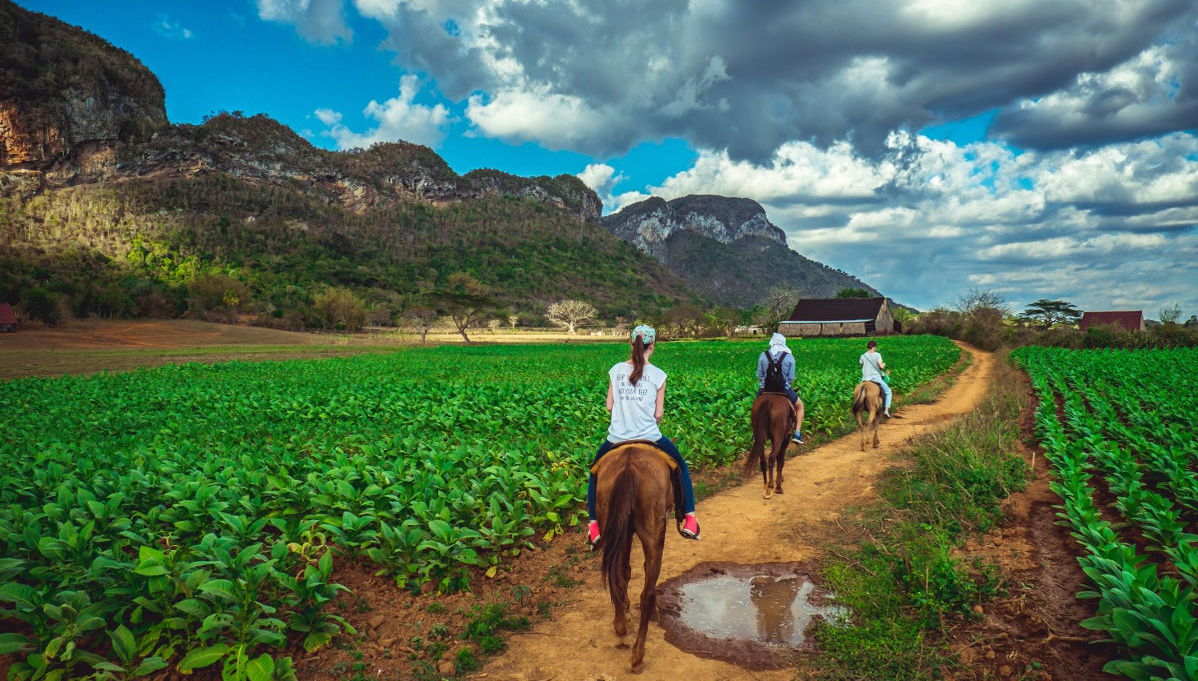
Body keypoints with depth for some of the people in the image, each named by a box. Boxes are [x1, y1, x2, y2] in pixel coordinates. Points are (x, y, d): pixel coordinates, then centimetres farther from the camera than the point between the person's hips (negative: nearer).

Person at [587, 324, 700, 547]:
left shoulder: (616, 370, 0)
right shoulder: (658, 375, -7)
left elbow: (609, 406, 4)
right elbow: (658, 414, -3)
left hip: (617, 438, 2)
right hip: (650, 438, -1)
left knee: (596, 471, 27)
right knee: (681, 467, 24)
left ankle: (594, 525, 19)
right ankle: (690, 520, 20)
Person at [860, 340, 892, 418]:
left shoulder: (863, 356, 5)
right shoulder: (877, 355, -7)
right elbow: (881, 366, -13)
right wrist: (884, 364, 9)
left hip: (865, 378, 3)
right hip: (876, 377, -3)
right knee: (888, 391, 13)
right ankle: (886, 410, 3)